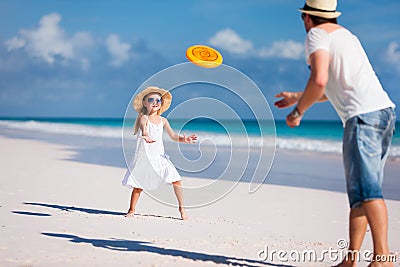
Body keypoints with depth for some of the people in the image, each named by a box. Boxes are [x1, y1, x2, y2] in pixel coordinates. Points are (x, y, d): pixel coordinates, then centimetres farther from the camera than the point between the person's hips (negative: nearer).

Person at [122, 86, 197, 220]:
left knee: (176, 180, -6)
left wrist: (183, 139, -17)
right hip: (144, 157, -4)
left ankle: (182, 208, 6)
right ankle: (131, 210, 20)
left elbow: (173, 136, 4)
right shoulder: (143, 117, -6)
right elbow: (143, 128, -29)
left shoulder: (163, 120, 8)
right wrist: (146, 136, -52)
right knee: (138, 185, 0)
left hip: (159, 157, 4)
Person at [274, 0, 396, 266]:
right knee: (360, 188, 9)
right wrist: (298, 97, 49)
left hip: (363, 115, -9)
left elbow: (319, 80, -15)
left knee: (366, 188, -15)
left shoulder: (317, 34, 2)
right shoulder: (346, 35, 30)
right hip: (385, 109, 9)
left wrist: (298, 111, 0)